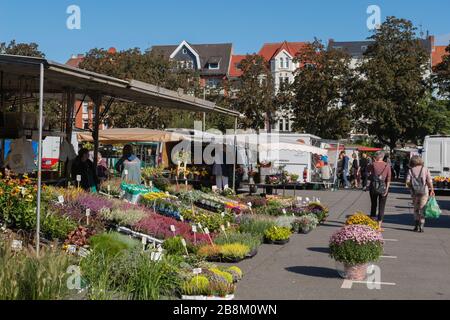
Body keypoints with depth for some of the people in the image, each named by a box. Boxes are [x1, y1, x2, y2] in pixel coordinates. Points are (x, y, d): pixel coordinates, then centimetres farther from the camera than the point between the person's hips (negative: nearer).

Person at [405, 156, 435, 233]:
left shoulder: (411, 170, 5)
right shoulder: (425, 169, 3)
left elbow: (408, 181, -4)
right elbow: (429, 181, -6)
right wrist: (432, 190, 1)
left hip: (414, 192, 1)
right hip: (424, 191, -1)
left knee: (416, 209, 15)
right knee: (422, 209, 2)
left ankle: (417, 226, 15)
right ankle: (421, 226, -4)